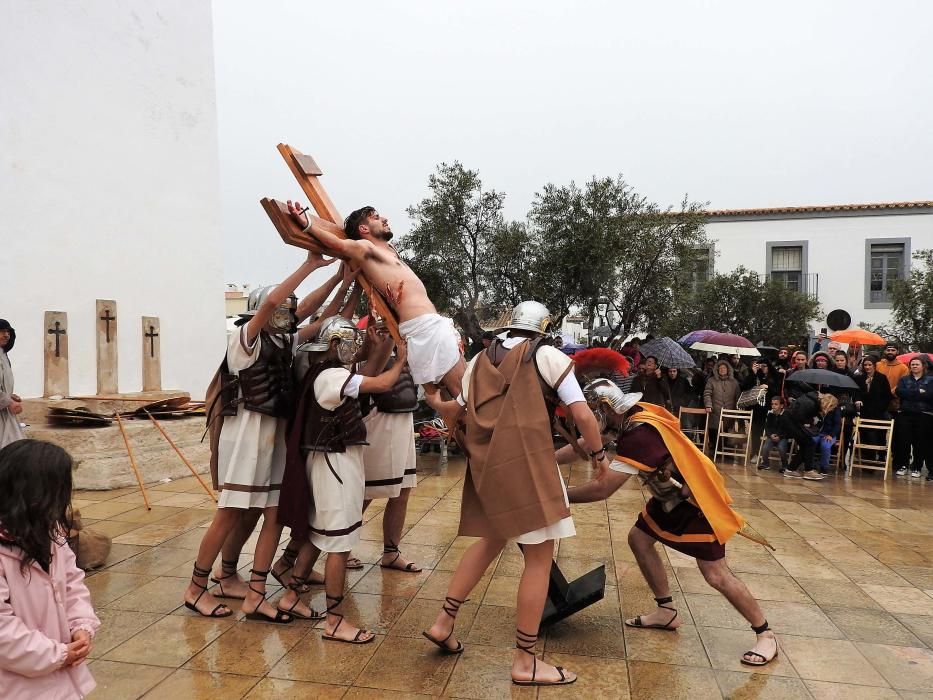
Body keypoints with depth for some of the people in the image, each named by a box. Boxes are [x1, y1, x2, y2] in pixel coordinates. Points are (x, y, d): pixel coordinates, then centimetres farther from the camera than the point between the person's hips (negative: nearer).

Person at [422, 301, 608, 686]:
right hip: (525, 461, -6)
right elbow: (583, 416, -3)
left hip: (484, 463, 6)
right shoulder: (549, 356, 1)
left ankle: (444, 622, 28)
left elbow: (458, 412, 21)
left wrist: (434, 402, 41)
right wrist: (599, 455, 12)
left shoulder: (480, 360, 15)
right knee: (540, 556, 4)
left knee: (491, 540, 25)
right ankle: (525, 661, 11)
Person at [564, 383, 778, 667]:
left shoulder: (640, 434, -35)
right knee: (639, 539, 11)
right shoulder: (630, 418, -6)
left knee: (715, 575, -4)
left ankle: (765, 635, 17)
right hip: (672, 494, 10)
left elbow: (603, 489, -35)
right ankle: (667, 611, 25)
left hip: (698, 500, -10)